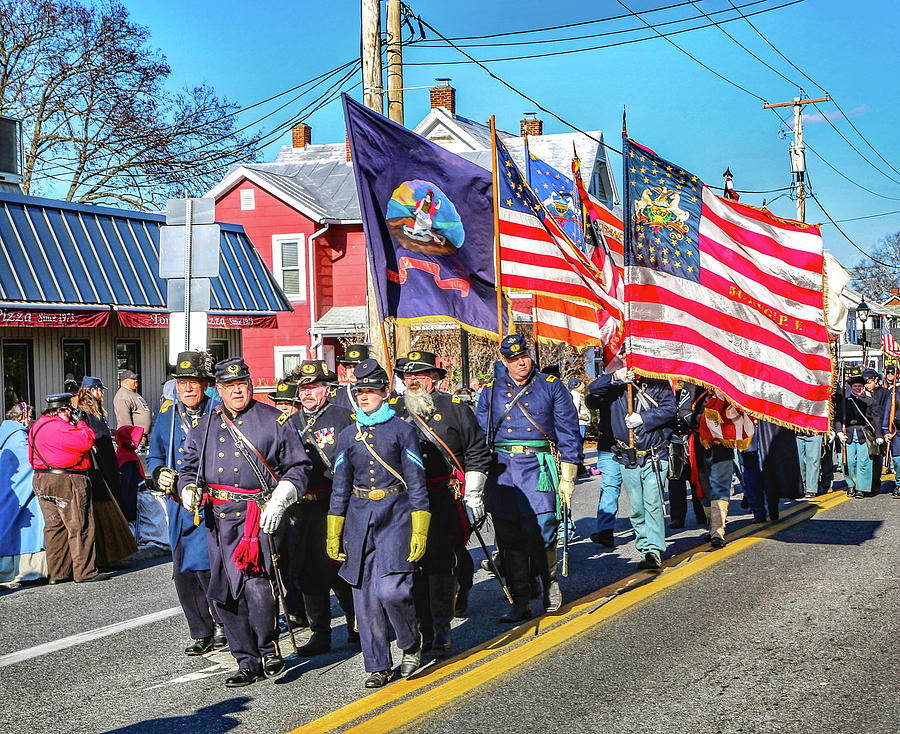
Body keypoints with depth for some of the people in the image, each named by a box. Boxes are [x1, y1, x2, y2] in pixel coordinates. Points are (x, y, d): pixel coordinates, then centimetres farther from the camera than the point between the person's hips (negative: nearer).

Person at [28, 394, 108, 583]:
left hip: (41, 481, 10)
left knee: (53, 526, 13)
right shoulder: (60, 427, -17)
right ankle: (85, 571, 1)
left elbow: (32, 457, 21)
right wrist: (80, 424, -4)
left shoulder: (37, 426, 14)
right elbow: (87, 441, -20)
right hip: (66, 482, -10)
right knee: (80, 527, -2)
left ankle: (57, 573, 15)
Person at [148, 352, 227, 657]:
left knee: (203, 564, -16)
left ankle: (223, 623, 6)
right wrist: (160, 474, -2)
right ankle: (202, 634, 21)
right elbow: (155, 456, 19)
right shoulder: (166, 414, 10)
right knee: (183, 573, 7)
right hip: (179, 505, 5)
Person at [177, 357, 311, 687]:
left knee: (256, 583, -19)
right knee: (225, 592, 5)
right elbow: (189, 466, 22)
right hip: (218, 517, 5)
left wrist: (280, 500, -9)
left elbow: (298, 467, 4)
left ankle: (268, 649, 3)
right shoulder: (205, 425, 14)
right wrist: (189, 489, 1)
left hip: (258, 513, -4)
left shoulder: (274, 420, 4)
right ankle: (248, 662, 17)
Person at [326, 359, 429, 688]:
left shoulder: (402, 430, 0)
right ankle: (378, 666, 15)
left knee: (391, 589, -17)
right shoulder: (347, 435, 10)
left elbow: (416, 483, -2)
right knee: (365, 598, 2)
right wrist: (333, 534, 10)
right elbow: (340, 487, 13)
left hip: (395, 516, -4)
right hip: (359, 518, 4)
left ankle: (411, 644, 10)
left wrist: (420, 530, -8)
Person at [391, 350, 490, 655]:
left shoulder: (454, 407, 6)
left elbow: (477, 452, 9)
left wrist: (473, 495, 4)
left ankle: (442, 628, 4)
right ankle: (424, 628, 12)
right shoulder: (391, 409, 10)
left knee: (441, 562, -6)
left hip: (445, 498, -2)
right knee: (413, 564, 1)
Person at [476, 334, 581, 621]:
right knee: (508, 536, 2)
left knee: (540, 530, -13)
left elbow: (568, 433, 6)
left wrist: (567, 478, 1)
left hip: (538, 467, -3)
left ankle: (550, 583, 14)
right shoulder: (491, 391, 13)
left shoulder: (551, 387, 7)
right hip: (502, 468, 3)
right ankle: (520, 601, 12)